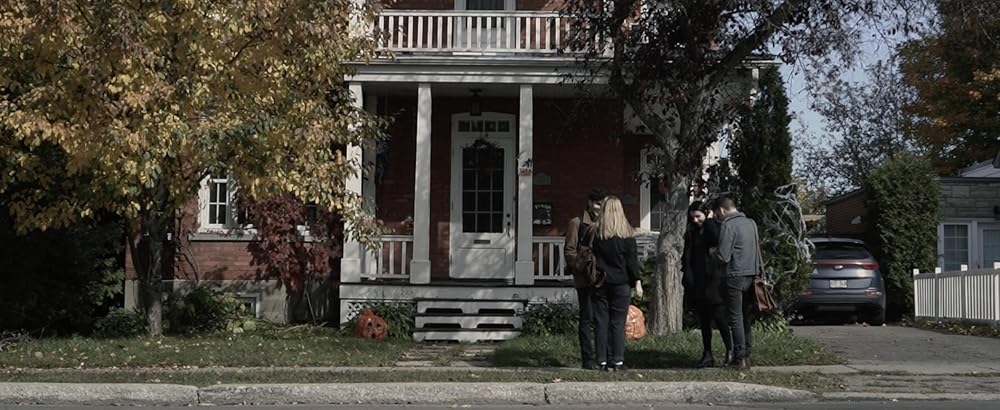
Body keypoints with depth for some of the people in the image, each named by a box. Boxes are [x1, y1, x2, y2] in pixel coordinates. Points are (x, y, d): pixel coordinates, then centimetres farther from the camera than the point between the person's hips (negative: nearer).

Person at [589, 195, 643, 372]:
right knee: (618, 322, 2)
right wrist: (637, 282, 2)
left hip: (599, 283, 1)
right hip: (620, 283, -1)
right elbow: (632, 260, -2)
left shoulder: (594, 232, 0)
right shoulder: (626, 234, -3)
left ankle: (603, 361, 3)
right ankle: (617, 361, -2)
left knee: (601, 322, 5)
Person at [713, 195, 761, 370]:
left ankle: (739, 358, -3)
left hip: (736, 276, -7)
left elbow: (723, 256, -13)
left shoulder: (728, 226, -12)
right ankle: (747, 355, 14)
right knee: (748, 317, 12)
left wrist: (713, 252, 5)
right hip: (752, 274, 7)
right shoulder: (751, 223, 11)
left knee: (736, 318, -2)